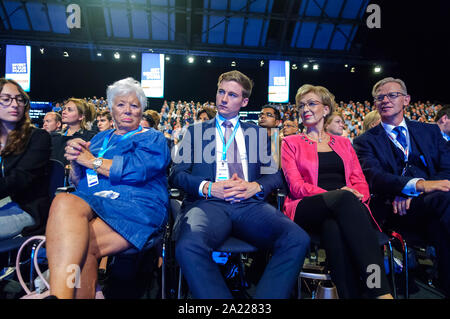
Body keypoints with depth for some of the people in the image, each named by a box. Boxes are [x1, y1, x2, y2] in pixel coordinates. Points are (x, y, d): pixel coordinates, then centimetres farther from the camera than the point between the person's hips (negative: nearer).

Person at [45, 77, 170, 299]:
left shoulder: (152, 138, 13)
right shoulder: (101, 138, 29)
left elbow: (136, 169, -9)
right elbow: (79, 182, 23)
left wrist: (91, 160, -1)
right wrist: (75, 162, 0)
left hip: (136, 207, -4)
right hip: (90, 203, 4)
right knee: (65, 201, -32)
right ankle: (61, 294, -34)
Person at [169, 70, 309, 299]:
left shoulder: (257, 133, 23)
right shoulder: (195, 131, 19)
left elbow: (274, 175, 16)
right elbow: (177, 174, 10)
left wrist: (255, 186, -6)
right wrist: (208, 187, -9)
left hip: (250, 204, 2)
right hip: (207, 203, -1)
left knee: (298, 240, -27)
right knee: (188, 247, -35)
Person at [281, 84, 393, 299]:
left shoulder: (343, 143, 25)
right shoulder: (291, 143, 16)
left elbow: (361, 183, 15)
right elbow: (296, 185, 1)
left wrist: (357, 195, -11)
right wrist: (335, 195, -17)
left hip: (345, 207, 2)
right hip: (307, 211, -2)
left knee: (333, 225, -38)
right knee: (345, 197, -37)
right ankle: (381, 290, -43)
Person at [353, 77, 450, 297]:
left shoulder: (430, 131, 22)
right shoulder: (366, 141, 12)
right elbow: (374, 178, -7)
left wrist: (411, 194, -11)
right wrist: (419, 184, -26)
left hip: (431, 203, 3)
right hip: (393, 208, -2)